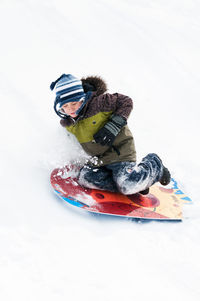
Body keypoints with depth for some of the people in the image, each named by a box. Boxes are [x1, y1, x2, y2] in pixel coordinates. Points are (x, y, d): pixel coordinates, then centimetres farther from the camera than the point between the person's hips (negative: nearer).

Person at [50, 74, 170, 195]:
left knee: (128, 185, -27)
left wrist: (113, 126, -23)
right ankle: (135, 183, -12)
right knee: (85, 178, -20)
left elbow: (126, 102, -14)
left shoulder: (97, 102, -19)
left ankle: (154, 165, 5)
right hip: (100, 159, 7)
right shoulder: (66, 123, 2)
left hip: (120, 150, -7)